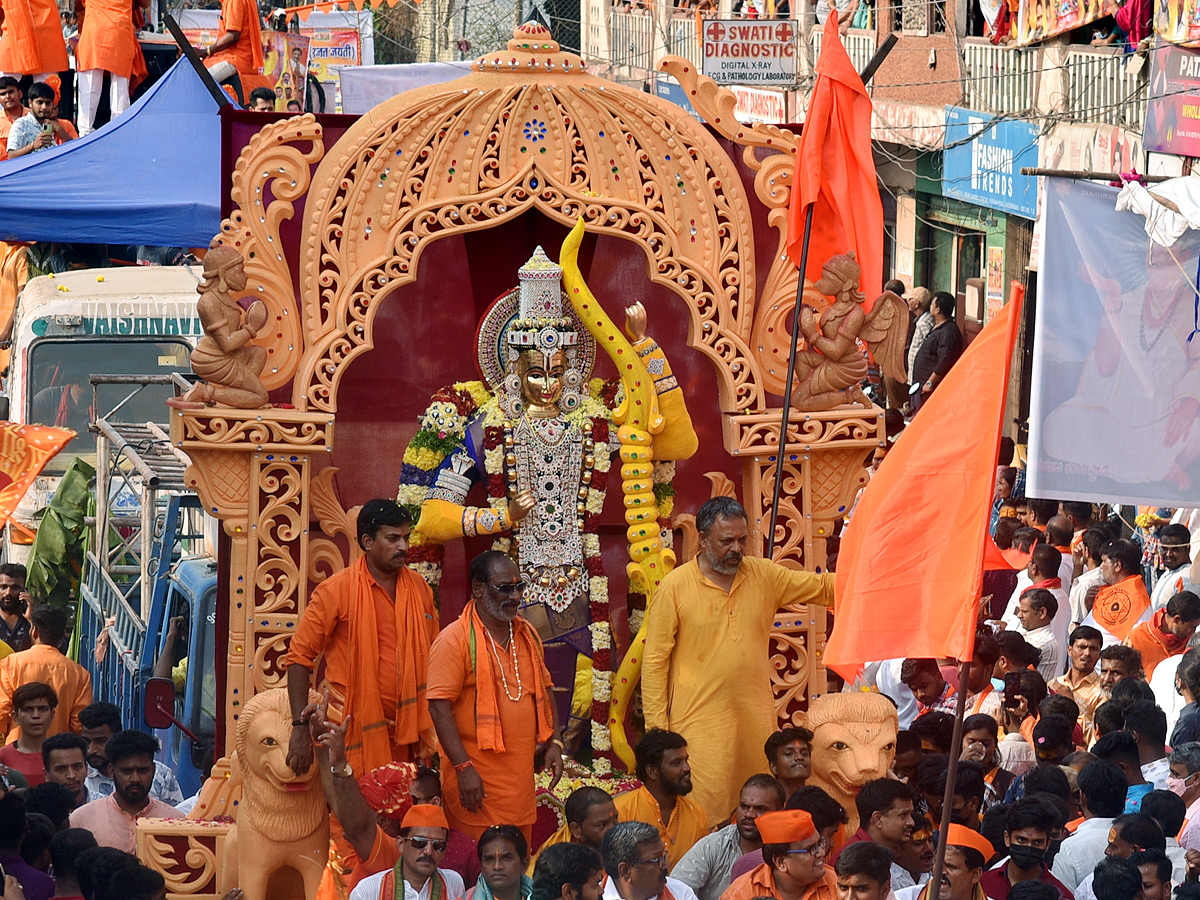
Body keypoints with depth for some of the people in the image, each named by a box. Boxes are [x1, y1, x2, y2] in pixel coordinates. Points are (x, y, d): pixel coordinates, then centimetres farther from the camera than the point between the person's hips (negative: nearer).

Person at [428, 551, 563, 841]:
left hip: (521, 774, 7)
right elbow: (439, 707, -15)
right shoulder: (454, 640, -10)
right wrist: (463, 768, -20)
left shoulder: (527, 635, 14)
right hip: (476, 777, -7)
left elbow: (543, 692, 24)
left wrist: (553, 742, 10)